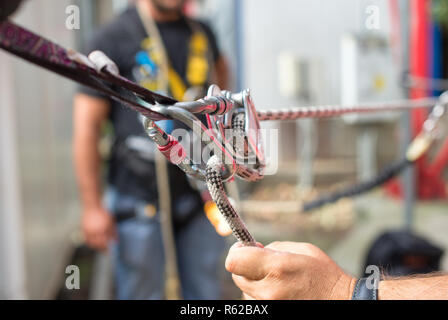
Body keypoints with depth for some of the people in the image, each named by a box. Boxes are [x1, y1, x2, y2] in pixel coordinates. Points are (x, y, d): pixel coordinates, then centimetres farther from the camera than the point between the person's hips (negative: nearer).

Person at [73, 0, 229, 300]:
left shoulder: (202, 33, 8)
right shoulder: (112, 39, -9)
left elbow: (220, 67, 34)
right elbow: (87, 126, -11)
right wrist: (93, 207, -13)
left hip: (199, 195, 5)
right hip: (141, 201, -5)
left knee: (206, 292, 14)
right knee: (142, 293, 4)